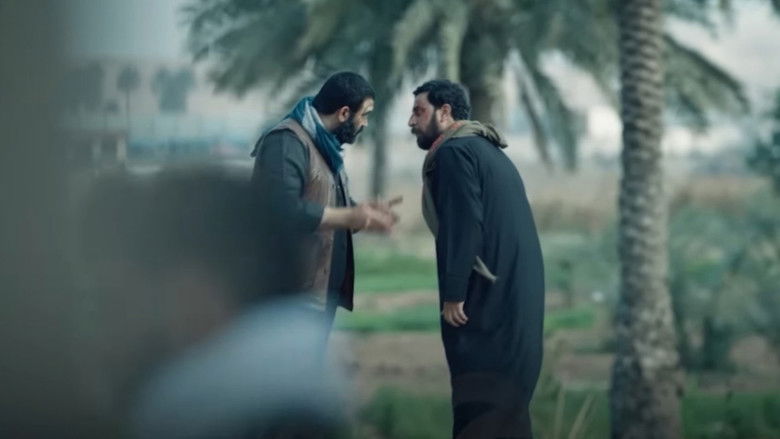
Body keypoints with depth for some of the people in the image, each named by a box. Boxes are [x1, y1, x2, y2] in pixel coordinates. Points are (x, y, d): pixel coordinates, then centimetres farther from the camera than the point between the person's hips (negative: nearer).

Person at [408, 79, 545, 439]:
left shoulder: (453, 152, -9)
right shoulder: (487, 150, 22)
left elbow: (461, 228, -18)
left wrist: (452, 295, -18)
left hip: (488, 297, -10)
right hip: (513, 294, 10)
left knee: (481, 401, -9)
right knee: (504, 399, 11)